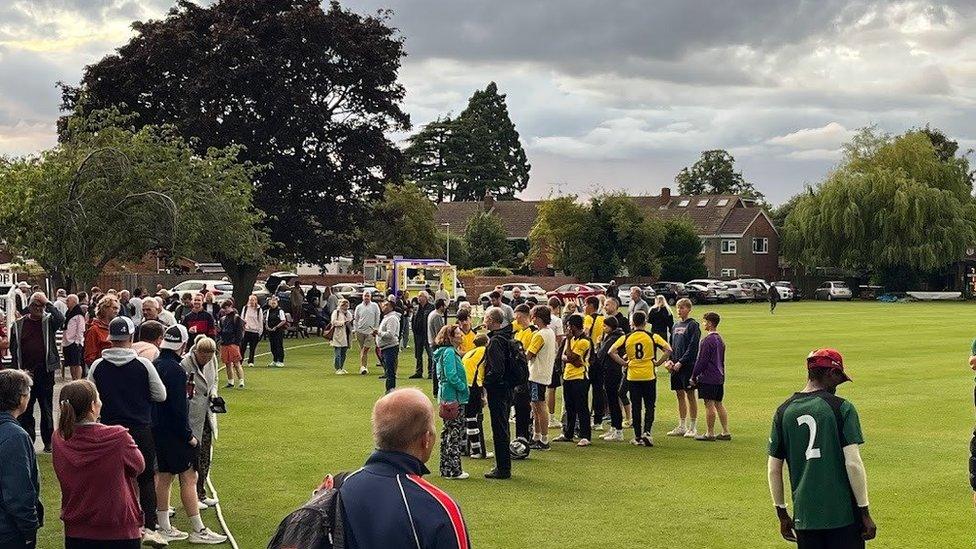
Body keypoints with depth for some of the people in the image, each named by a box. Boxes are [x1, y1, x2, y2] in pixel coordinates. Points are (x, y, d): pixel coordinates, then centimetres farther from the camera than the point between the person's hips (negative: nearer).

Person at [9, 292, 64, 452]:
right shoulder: (18, 325, 5)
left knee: (47, 409, 6)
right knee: (25, 410, 4)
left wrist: (47, 303, -16)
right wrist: (19, 370, -5)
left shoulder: (48, 321, 2)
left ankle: (48, 442, 14)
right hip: (25, 373, 1)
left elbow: (60, 319, -23)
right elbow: (14, 350, 5)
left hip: (45, 372, -1)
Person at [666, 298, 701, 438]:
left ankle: (693, 428, 4)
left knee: (690, 395, -1)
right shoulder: (676, 326, 15)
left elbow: (692, 347, -13)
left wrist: (681, 362, -17)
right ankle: (682, 427, 17)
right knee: (680, 395, 10)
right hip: (675, 366, 7)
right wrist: (669, 360, 2)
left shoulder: (693, 325, -7)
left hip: (688, 365, -7)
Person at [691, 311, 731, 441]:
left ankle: (710, 434, -1)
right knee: (719, 404, 12)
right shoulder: (720, 339, 13)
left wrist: (694, 377, -8)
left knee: (709, 405, -4)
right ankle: (725, 432, 13)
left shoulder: (708, 340, -15)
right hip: (719, 377, 9)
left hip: (708, 378, -9)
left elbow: (702, 361, -15)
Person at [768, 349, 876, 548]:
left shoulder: (784, 411, 5)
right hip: (843, 514, -4)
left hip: (804, 515, 4)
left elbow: (773, 469, 8)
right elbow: (853, 464, -12)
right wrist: (865, 513, -4)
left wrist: (782, 514, 17)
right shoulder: (842, 408, -6)